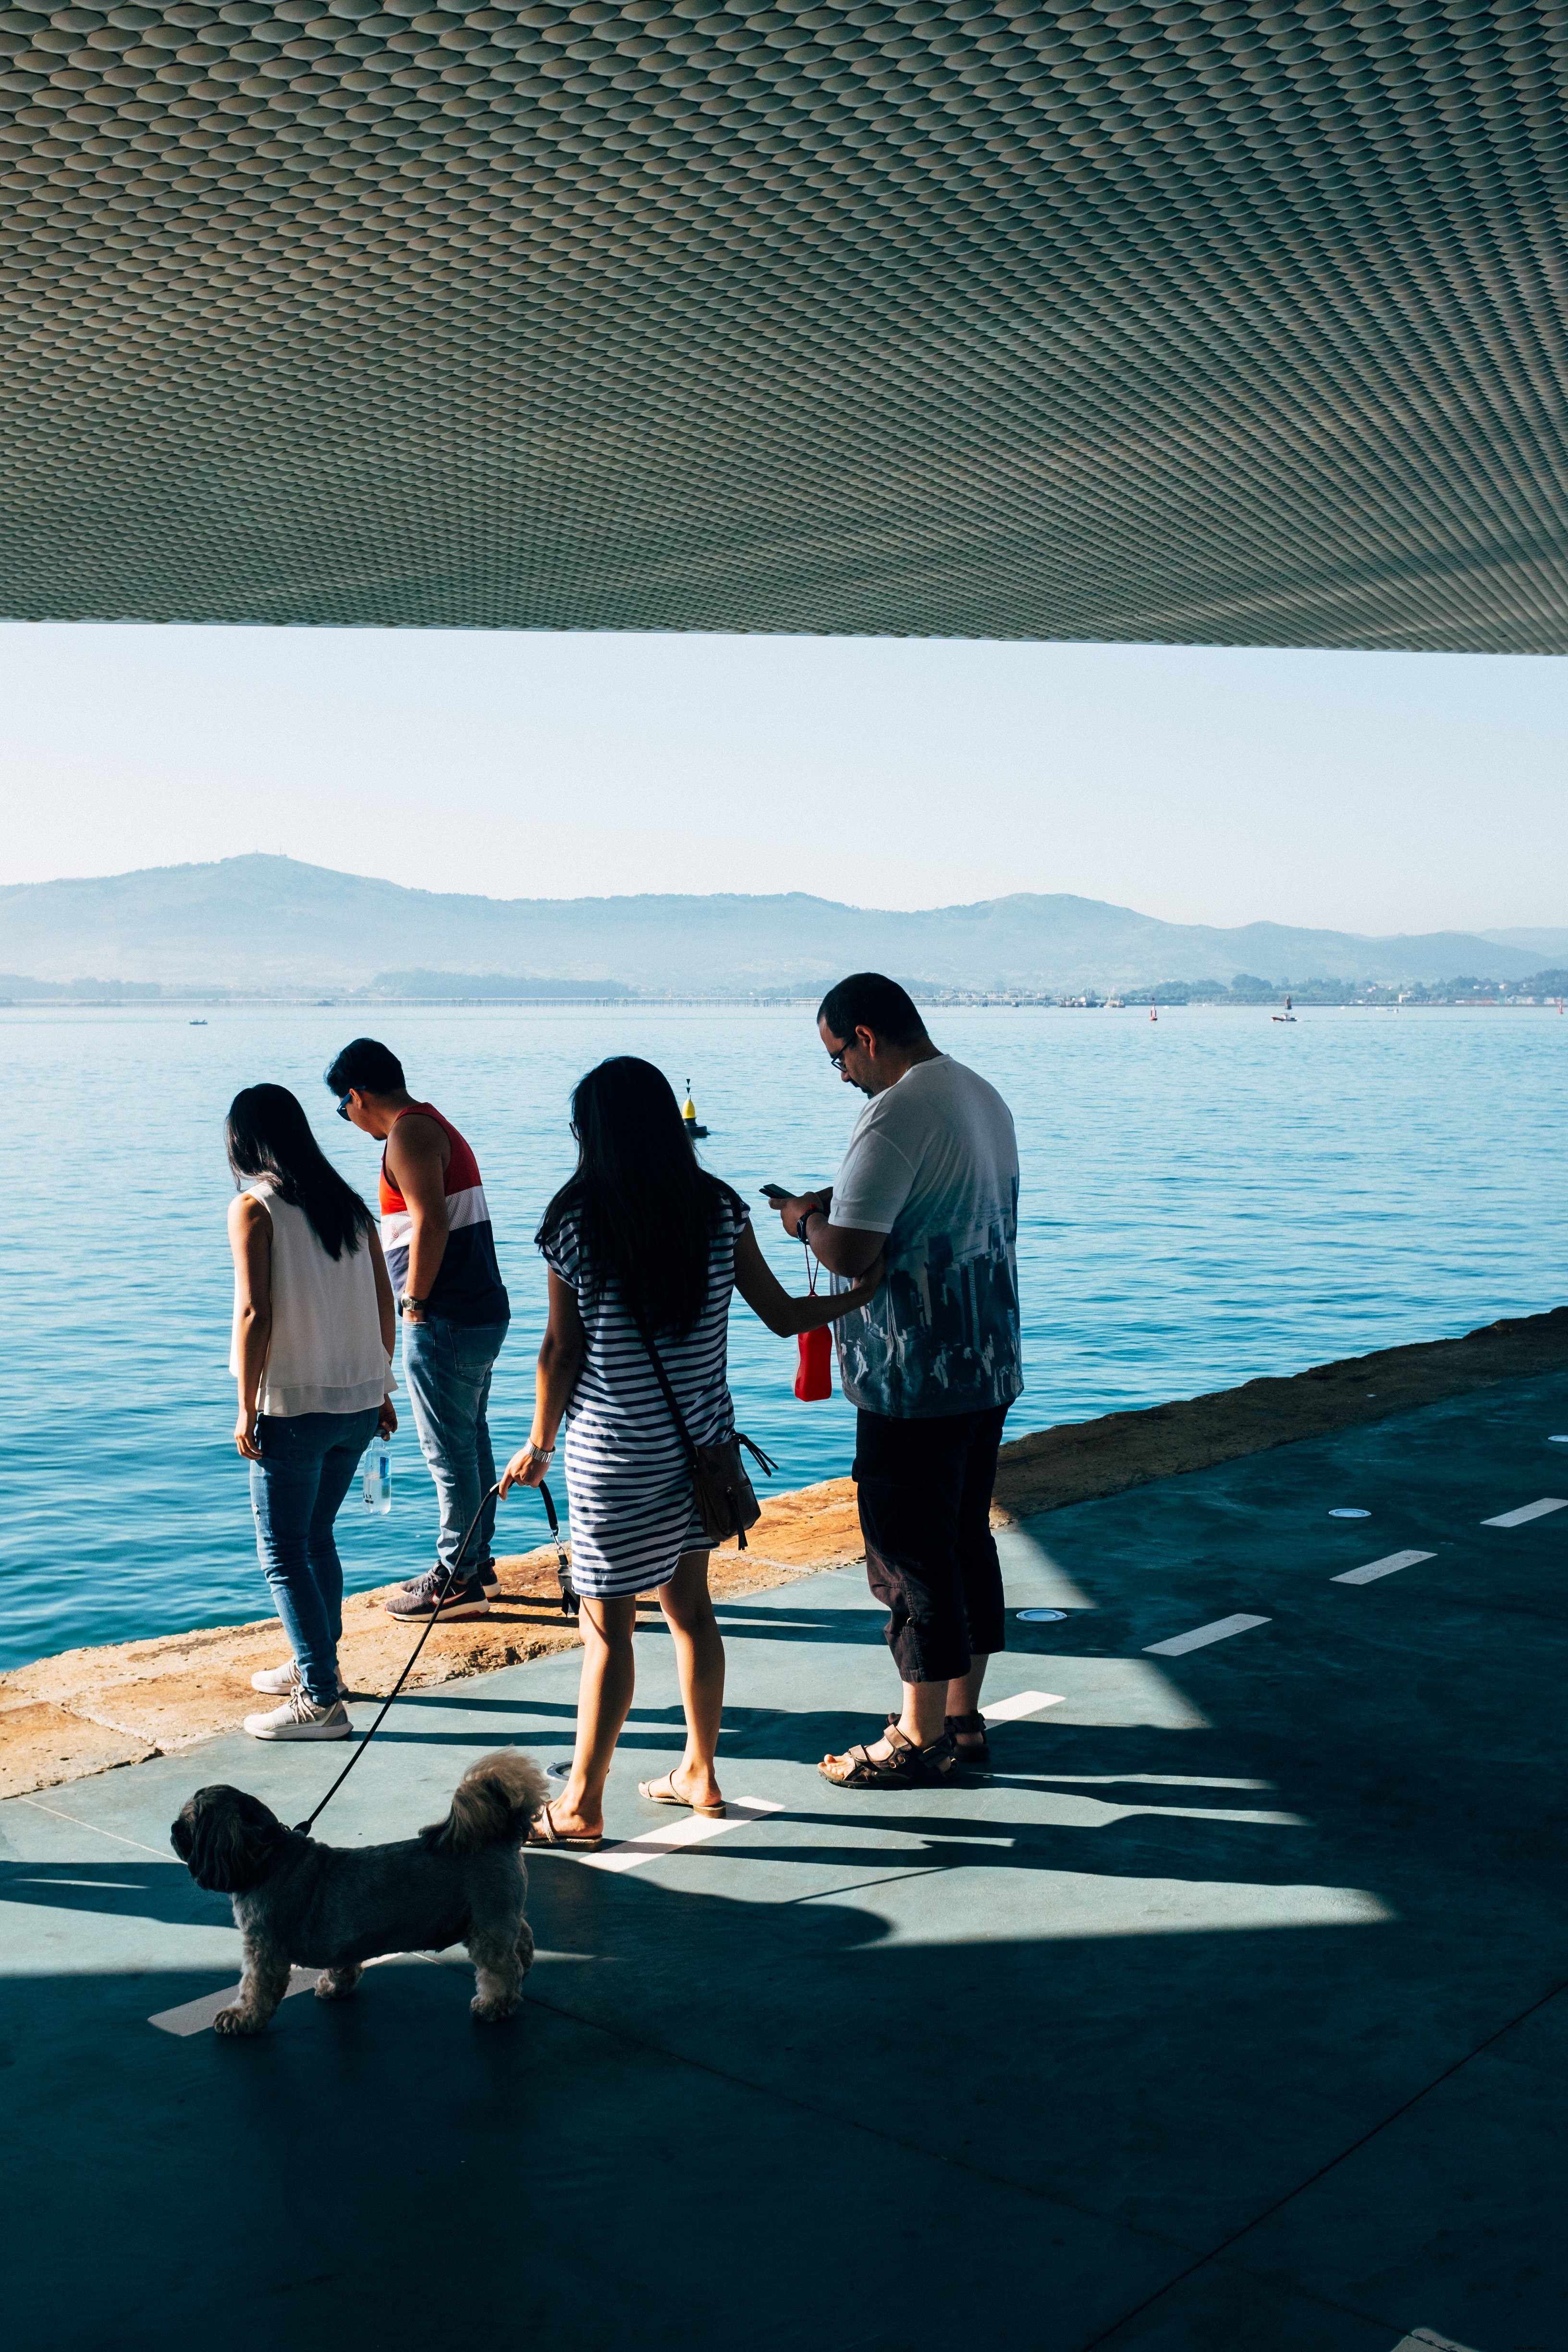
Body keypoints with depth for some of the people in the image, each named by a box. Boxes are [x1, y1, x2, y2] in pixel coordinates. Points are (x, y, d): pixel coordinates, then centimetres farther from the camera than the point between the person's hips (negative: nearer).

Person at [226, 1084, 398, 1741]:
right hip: (358, 1401, 7)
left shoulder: (254, 1207, -10)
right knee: (316, 1538, 22)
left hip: (293, 1404, -7)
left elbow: (256, 1313, -16)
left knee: (284, 1554, 3)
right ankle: (315, 1667, 33)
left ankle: (320, 1702, 4)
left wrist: (247, 1409, -10)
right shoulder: (346, 1202, 9)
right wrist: (381, 1390, 17)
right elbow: (385, 1303, 9)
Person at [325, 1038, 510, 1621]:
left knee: (449, 1451, -2)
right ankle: (477, 1562, 28)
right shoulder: (436, 1125, 17)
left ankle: (458, 1580, 7)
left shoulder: (409, 1134, -13)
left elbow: (430, 1225, -24)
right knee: (470, 1441, 18)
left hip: (446, 1322, -10)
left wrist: (414, 1303, -14)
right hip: (484, 1310, 10)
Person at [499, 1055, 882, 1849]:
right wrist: (861, 1292, 18)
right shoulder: (719, 1209, -2)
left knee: (606, 1627, 3)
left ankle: (581, 1805, 14)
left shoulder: (575, 1220, -12)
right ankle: (700, 1775, 29)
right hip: (700, 1439, 5)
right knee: (688, 1603, 18)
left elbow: (562, 1349, -8)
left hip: (615, 1450, -5)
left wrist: (539, 1443, 5)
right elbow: (783, 1316, 1)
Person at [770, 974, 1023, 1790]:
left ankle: (917, 1741, 10)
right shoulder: (983, 1096, 11)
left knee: (910, 1555, 1)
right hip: (989, 1366, 10)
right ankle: (962, 1718, 26)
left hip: (916, 1380, -9)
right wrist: (843, 1203, 14)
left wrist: (807, 1219, -3)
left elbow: (850, 1254, -24)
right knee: (966, 1539, 16)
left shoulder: (896, 1116, -19)